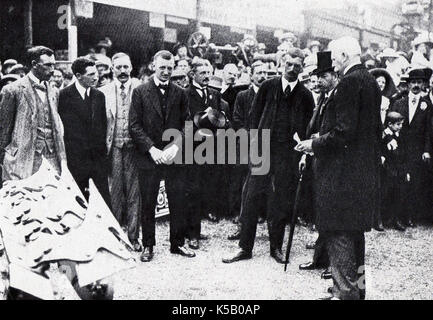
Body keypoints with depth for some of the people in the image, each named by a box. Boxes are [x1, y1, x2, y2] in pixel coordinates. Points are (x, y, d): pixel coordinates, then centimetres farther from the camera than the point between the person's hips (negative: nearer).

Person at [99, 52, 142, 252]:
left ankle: (133, 235, 11)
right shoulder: (104, 92, 6)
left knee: (134, 192, 3)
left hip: (134, 147, -1)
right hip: (113, 148, 1)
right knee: (114, 192, 5)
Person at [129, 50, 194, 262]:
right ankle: (148, 246, 16)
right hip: (148, 157, -2)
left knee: (178, 202, 5)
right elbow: (134, 126, -3)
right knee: (148, 204, 5)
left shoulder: (180, 93, 8)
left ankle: (178, 243, 18)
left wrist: (176, 145, -10)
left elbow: (186, 124, 6)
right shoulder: (140, 92, 1)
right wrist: (152, 149, -13)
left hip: (174, 156, 2)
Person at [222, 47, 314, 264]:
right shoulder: (268, 86, 5)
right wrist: (255, 140, -1)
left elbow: (307, 128, 8)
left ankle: (276, 247, 19)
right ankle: (245, 247, 8)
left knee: (282, 201, 5)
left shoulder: (305, 95, 5)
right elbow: (254, 115, 8)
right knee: (251, 196, -1)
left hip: (288, 153, 0)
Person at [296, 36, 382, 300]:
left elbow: (344, 131, -23)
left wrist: (315, 144, -10)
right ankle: (357, 287, 31)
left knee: (339, 235, -4)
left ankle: (345, 291, -1)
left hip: (342, 172, -10)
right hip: (365, 170, 10)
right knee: (355, 233, 19)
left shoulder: (349, 83, -16)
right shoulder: (371, 82, 12)